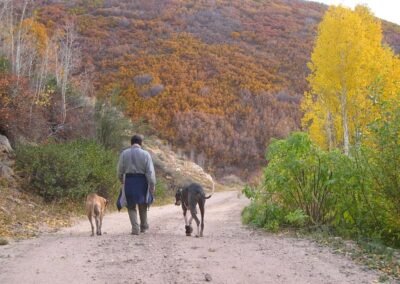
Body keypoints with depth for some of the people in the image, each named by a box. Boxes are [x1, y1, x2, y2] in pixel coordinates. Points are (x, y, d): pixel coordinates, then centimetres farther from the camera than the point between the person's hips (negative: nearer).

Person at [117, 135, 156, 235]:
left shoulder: (124, 153, -2)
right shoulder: (145, 154, -6)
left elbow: (120, 169, 4)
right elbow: (150, 171, -9)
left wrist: (121, 180, 21)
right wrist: (152, 185, -4)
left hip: (129, 181, 0)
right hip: (142, 181, 0)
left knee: (131, 206, 10)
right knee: (143, 205, 20)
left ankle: (135, 228, -1)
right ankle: (144, 226, 31)